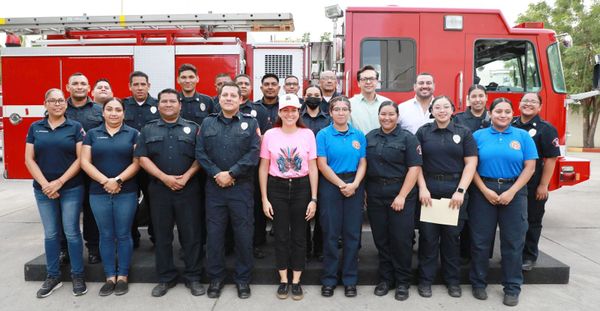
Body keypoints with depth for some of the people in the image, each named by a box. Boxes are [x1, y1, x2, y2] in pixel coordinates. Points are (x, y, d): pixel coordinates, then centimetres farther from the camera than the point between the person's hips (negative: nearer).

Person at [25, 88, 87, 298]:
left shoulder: (75, 127, 0)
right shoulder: (35, 128, 7)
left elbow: (81, 158, -6)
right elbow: (29, 159, 3)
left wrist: (59, 182, -13)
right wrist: (45, 184, -9)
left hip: (71, 189, -2)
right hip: (43, 189, 3)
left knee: (71, 232, 1)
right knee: (50, 233, 10)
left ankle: (77, 276, 13)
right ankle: (53, 277, 22)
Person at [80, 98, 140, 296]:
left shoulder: (133, 134, 4)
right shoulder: (92, 134, 9)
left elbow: (137, 162, -4)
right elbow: (85, 162, 1)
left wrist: (118, 180, -15)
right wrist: (104, 181, -12)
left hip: (126, 193, -1)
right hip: (98, 193, 2)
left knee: (123, 235, 4)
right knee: (106, 235, 8)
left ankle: (122, 277, 14)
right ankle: (110, 277, 17)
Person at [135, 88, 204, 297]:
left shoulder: (192, 128, 7)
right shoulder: (148, 130, 9)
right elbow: (142, 158, 0)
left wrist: (186, 177, -13)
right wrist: (165, 178, -12)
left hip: (188, 189, -1)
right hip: (159, 189, 2)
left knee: (191, 234, 2)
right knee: (162, 235, 8)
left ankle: (193, 277, 15)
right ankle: (165, 278, 22)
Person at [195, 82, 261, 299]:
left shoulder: (250, 123, 4)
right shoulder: (207, 123, 10)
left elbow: (254, 153, -7)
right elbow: (200, 152, 2)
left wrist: (231, 173, -15)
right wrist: (216, 173, -12)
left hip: (242, 187, -2)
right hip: (214, 186, 2)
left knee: (243, 233, 4)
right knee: (214, 233, 7)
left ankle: (243, 278, 20)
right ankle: (215, 277, 23)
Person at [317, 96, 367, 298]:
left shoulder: (359, 135, 7)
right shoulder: (323, 135, -2)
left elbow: (362, 163, 4)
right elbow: (322, 165, -8)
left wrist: (354, 184, -11)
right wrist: (342, 185, -11)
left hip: (355, 187, 3)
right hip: (331, 186, -3)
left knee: (352, 234, 7)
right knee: (330, 234, 4)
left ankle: (350, 280, 20)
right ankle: (329, 279, 17)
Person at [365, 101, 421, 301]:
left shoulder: (407, 138, -2)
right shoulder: (370, 137, 9)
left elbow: (414, 168, -9)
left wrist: (402, 196, -15)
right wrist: (364, 192, 2)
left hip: (400, 194, -3)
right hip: (375, 195, 4)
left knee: (401, 239, 2)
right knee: (381, 239, 10)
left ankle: (402, 282, 18)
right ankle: (385, 278, 25)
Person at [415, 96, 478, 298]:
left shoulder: (464, 133, 5)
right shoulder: (423, 132, 6)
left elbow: (471, 163, -1)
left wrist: (460, 191, -11)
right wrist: (422, 188, -9)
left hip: (455, 191, 0)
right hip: (429, 190, 0)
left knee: (452, 235, 8)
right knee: (428, 235, 3)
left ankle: (453, 280, 22)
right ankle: (425, 280, 15)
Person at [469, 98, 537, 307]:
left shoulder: (523, 136, 5)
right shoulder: (478, 136, 4)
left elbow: (530, 167, 0)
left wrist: (512, 192, -10)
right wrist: (485, 190, -10)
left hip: (514, 192, 1)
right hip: (483, 192, 0)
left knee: (513, 242, 5)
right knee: (480, 240, 5)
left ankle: (512, 288, 18)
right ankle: (478, 283, 19)